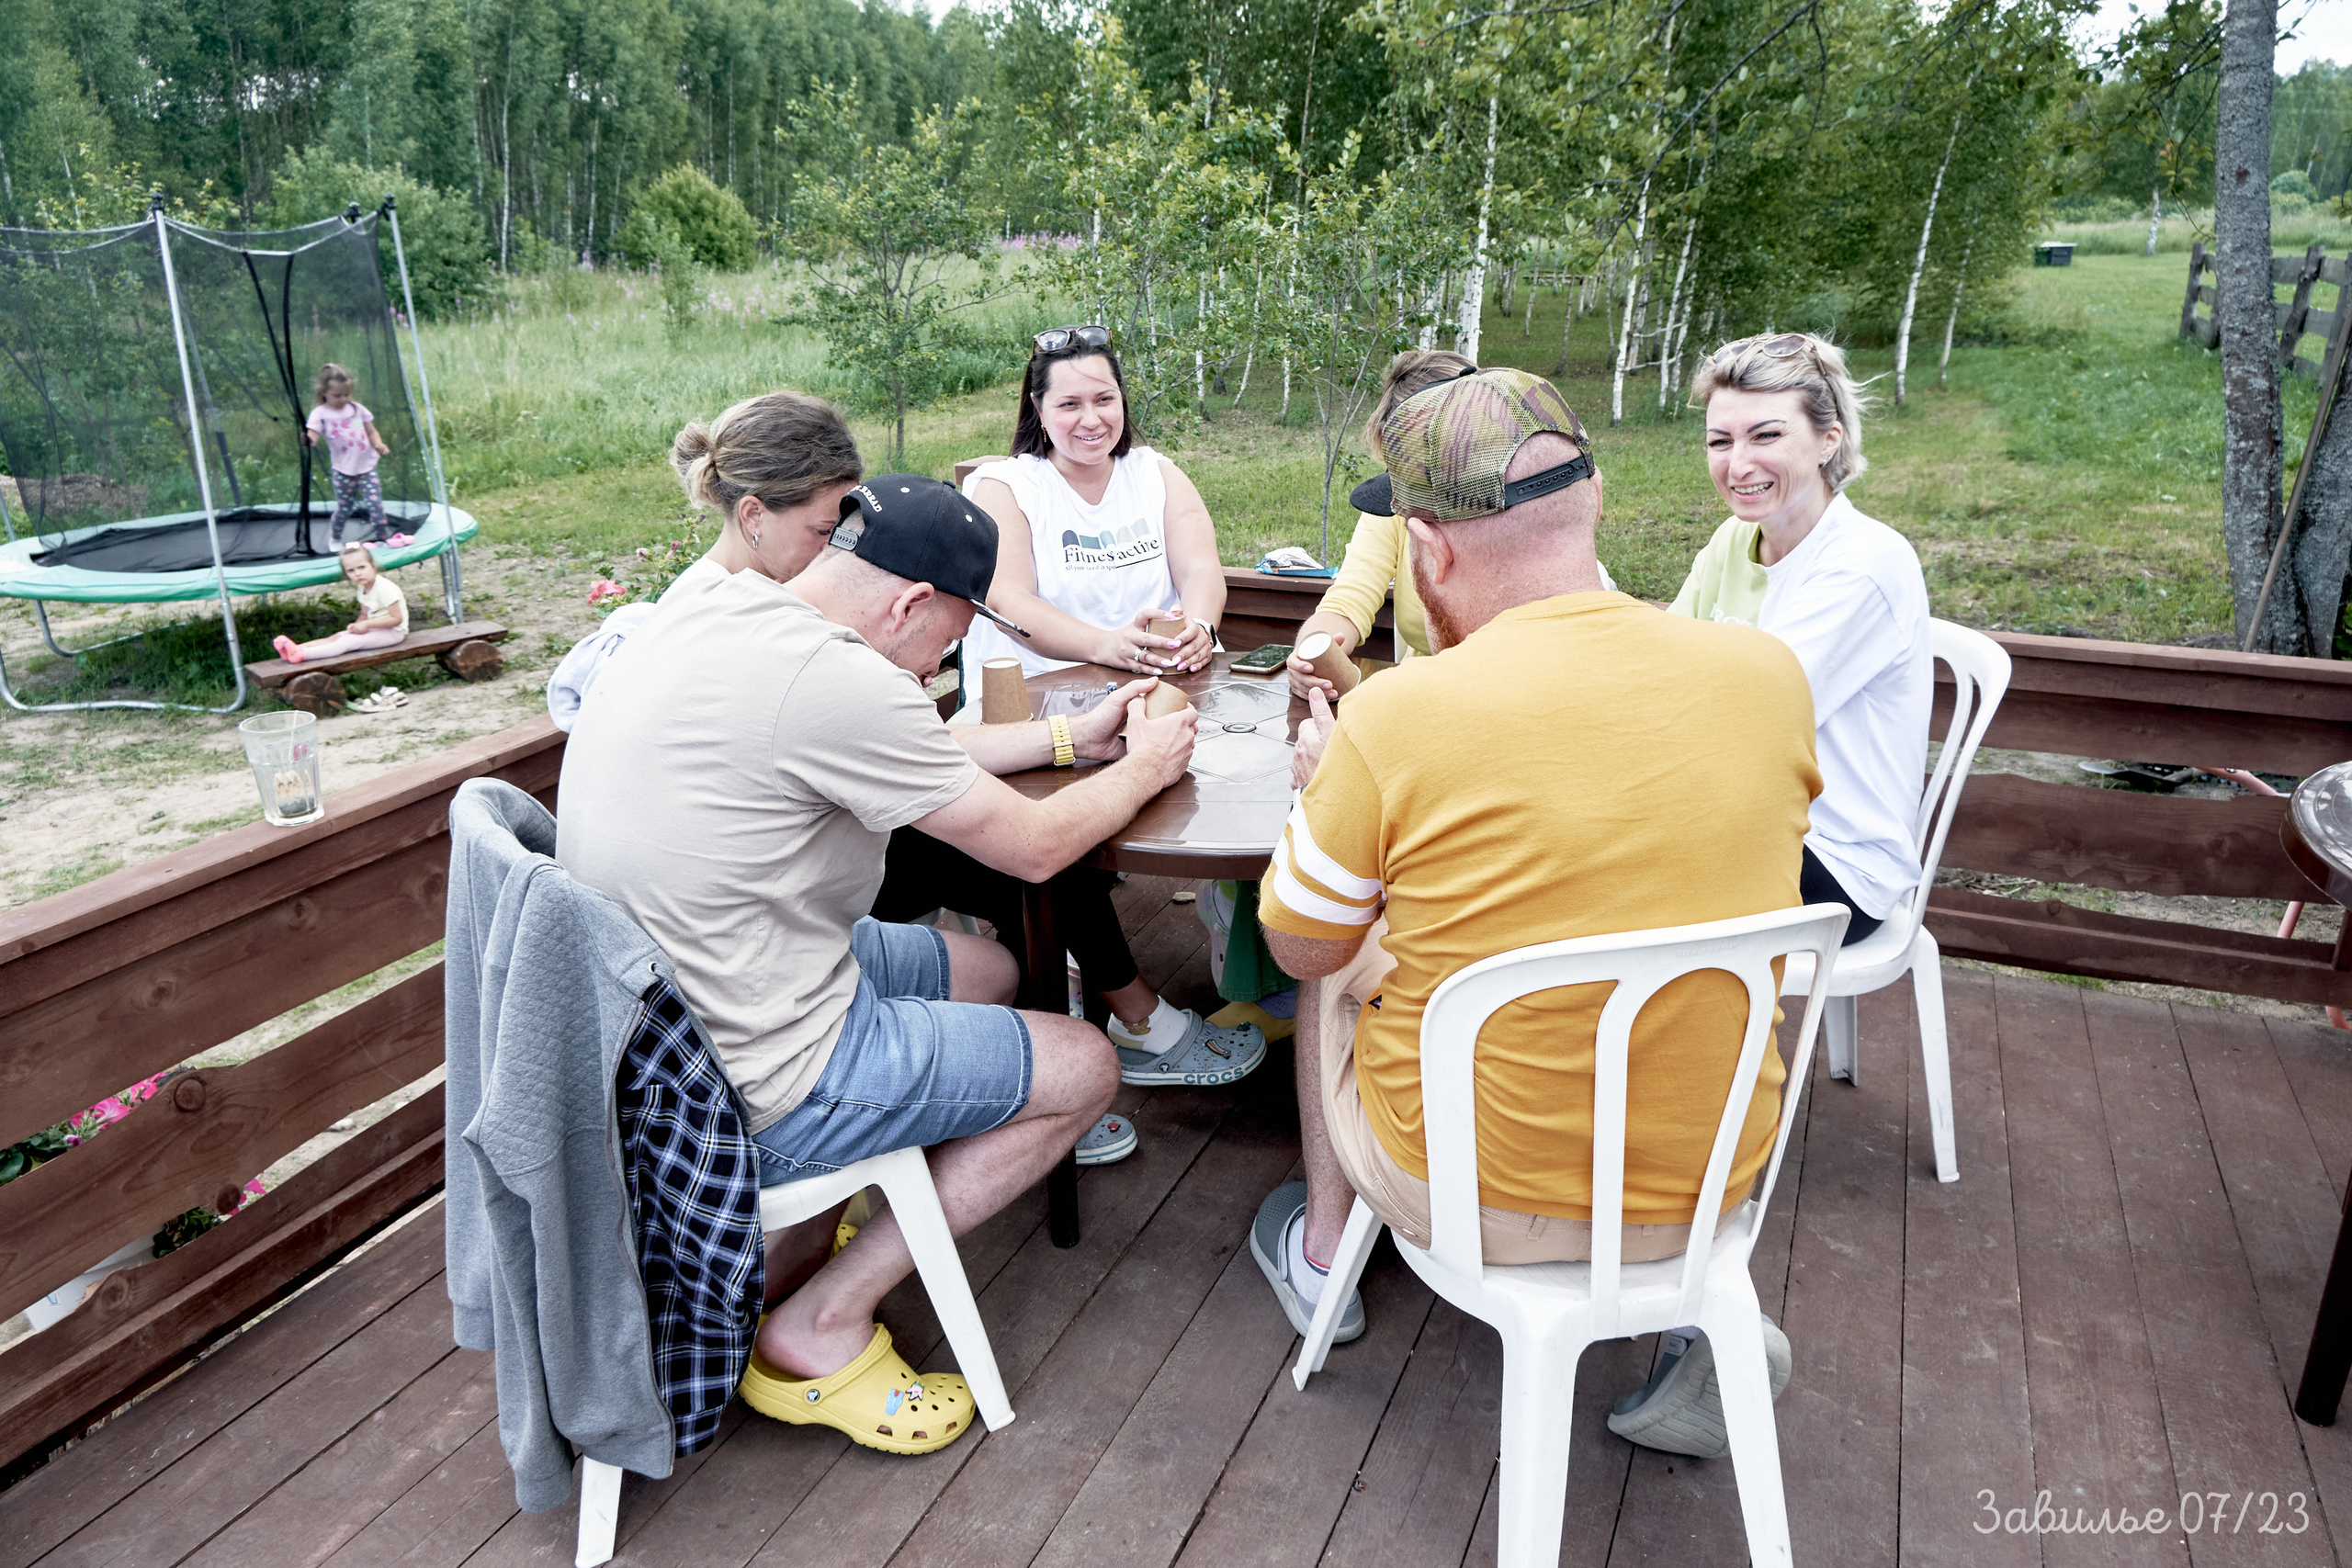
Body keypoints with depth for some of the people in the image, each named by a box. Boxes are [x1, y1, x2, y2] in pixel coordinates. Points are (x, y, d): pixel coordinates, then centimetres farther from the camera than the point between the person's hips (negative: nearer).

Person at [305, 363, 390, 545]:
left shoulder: (357, 408, 9)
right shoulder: (320, 414, -4)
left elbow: (371, 432, 14)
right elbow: (313, 434, -17)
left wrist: (379, 444, -7)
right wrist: (308, 439, -41)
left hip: (367, 466, 3)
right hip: (343, 470, -2)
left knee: (376, 504, -8)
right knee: (344, 508, 9)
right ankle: (335, 538, 34)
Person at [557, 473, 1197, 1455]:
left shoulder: (718, 612, 3)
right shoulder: (832, 678, -26)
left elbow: (911, 755, 17)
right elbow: (1034, 847, -14)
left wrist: (1068, 738, 17)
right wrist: (1143, 769, 4)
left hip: (657, 1017, 10)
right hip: (745, 1092, -10)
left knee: (983, 971, 24)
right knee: (1083, 1068, 5)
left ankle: (788, 1254, 20)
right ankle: (821, 1329, 10)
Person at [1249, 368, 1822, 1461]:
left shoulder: (1400, 716, -24)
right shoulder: (1768, 674, -10)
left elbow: (1299, 945, -7)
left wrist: (1325, 778, 10)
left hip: (1468, 1198, -3)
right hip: (1710, 1190, 4)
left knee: (1340, 967, 23)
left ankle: (1321, 1256, 43)